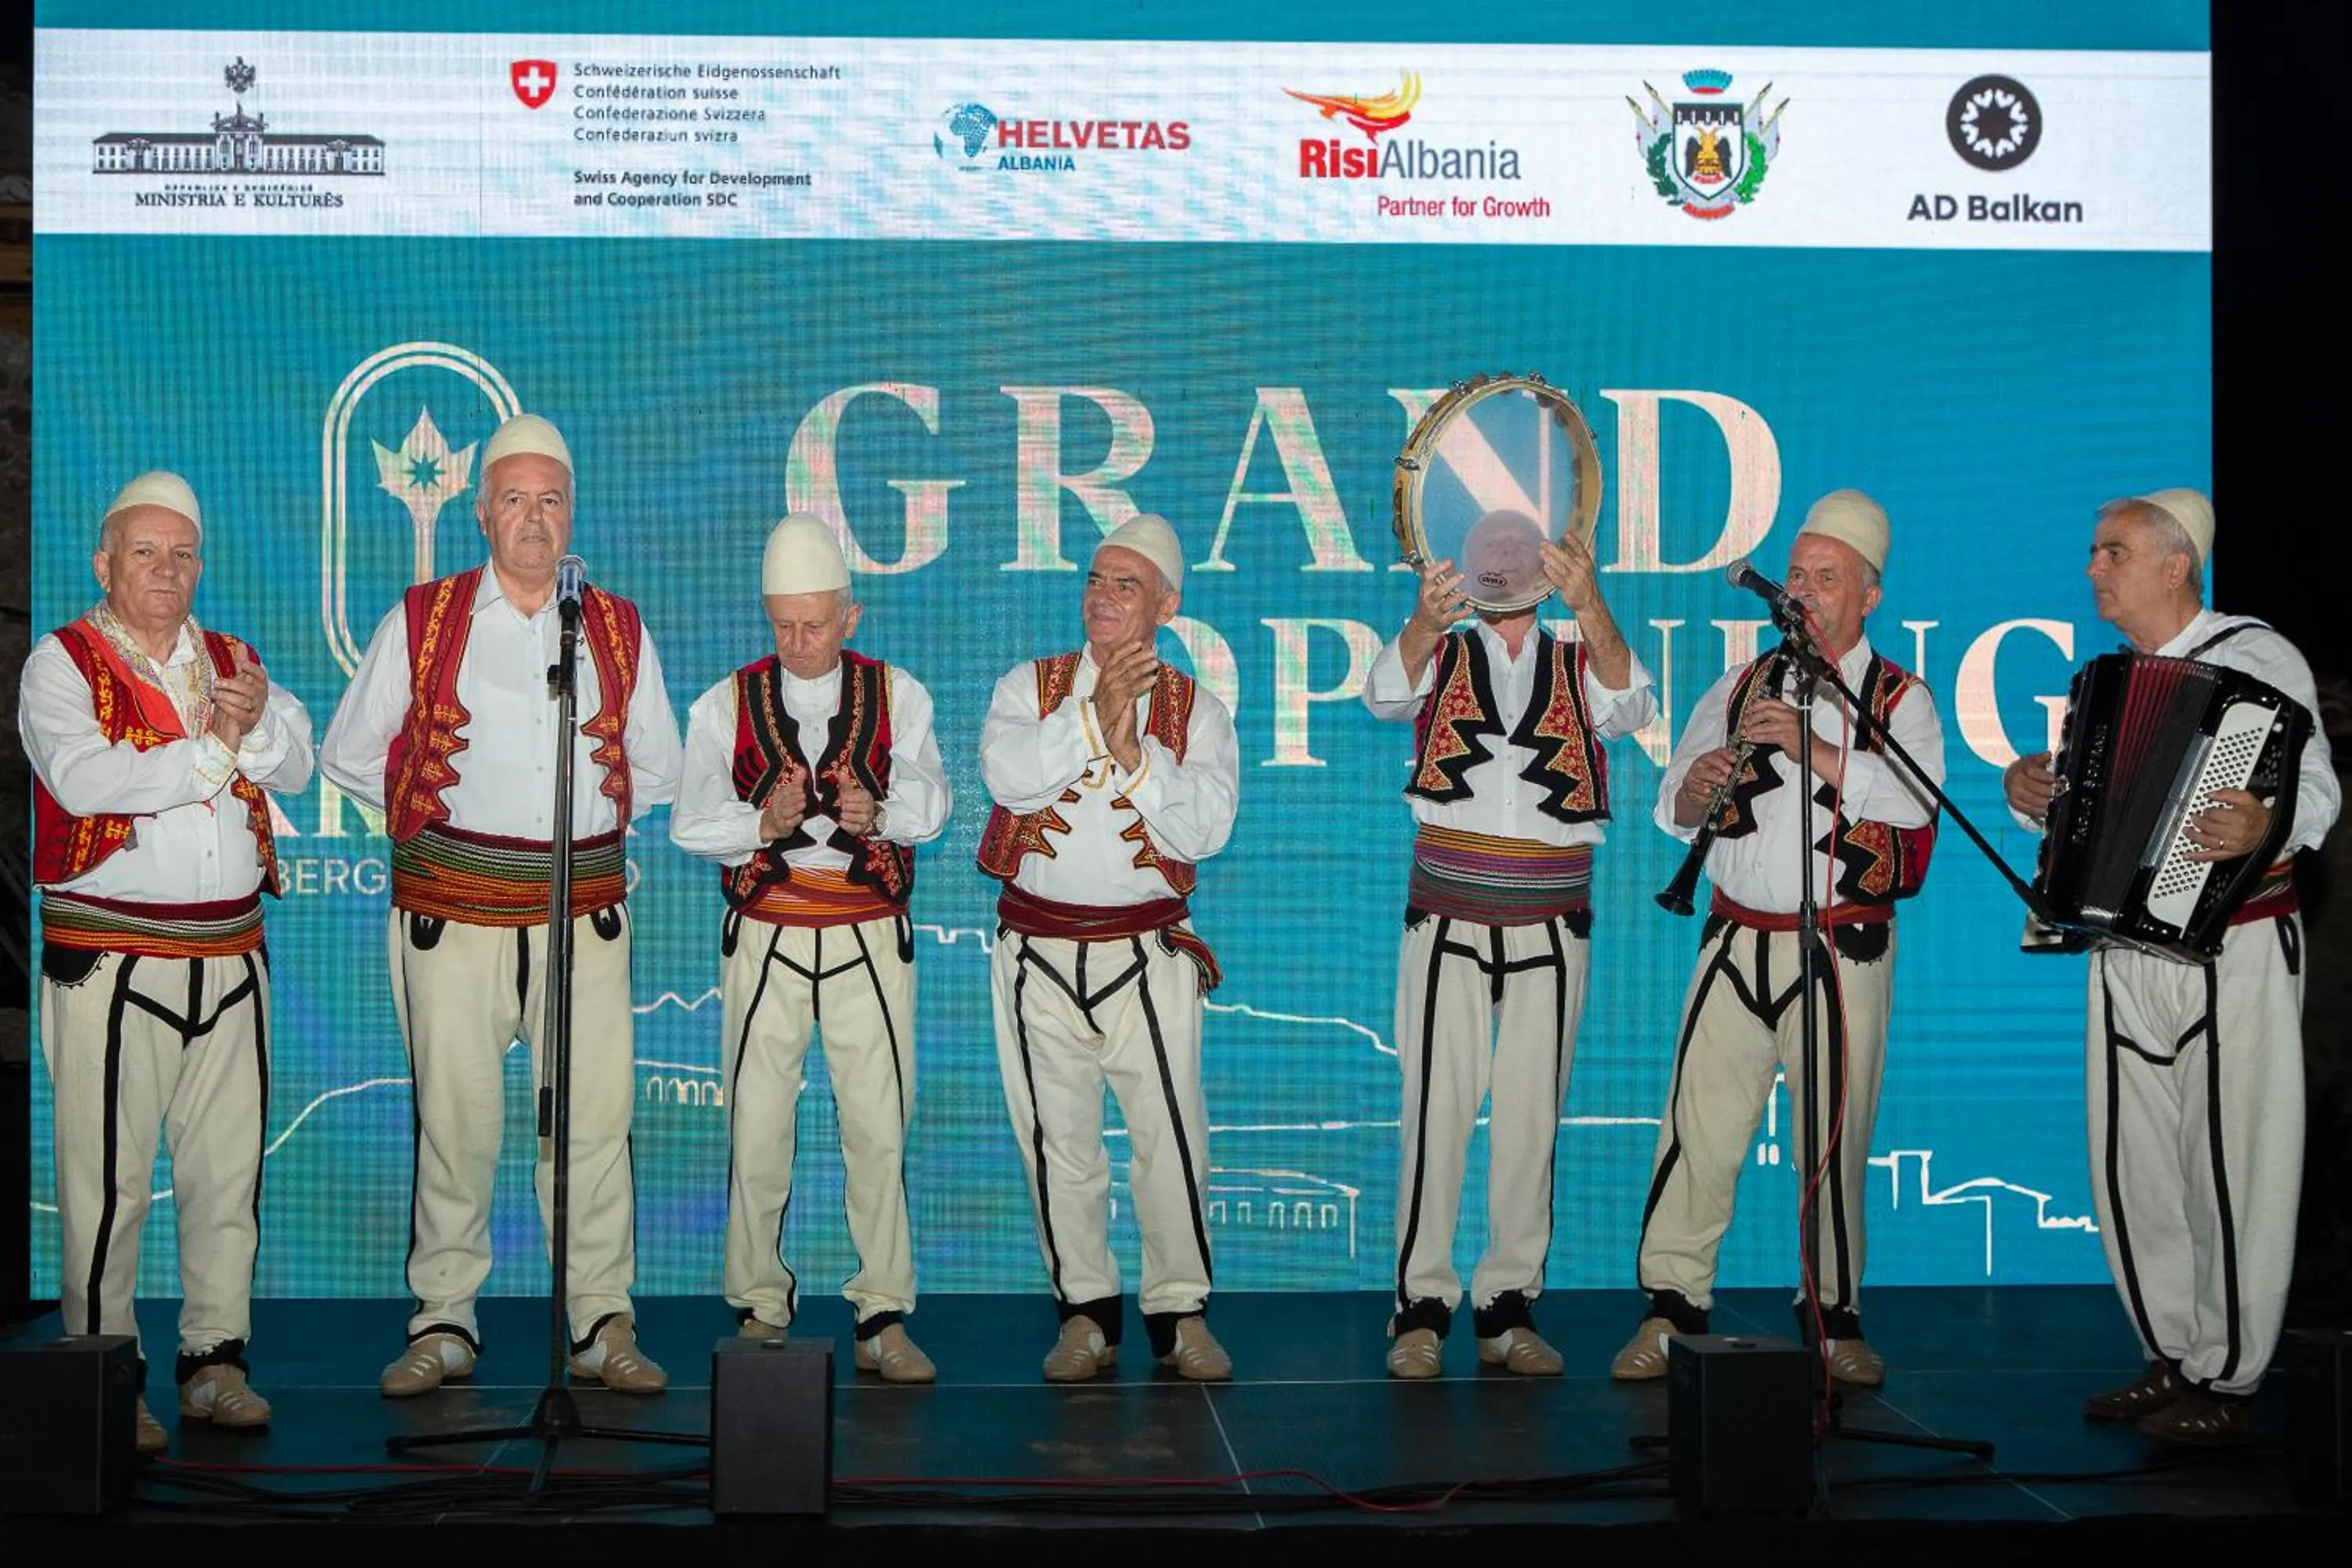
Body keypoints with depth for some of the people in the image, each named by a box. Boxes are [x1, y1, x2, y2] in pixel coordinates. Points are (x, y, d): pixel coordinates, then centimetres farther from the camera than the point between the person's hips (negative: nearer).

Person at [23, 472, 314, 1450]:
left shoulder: (232, 661, 16)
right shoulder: (63, 663, 0)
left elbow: (294, 766, 5)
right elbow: (82, 779, -15)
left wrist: (258, 722, -16)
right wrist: (211, 751, -10)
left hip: (230, 955, 5)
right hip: (110, 959, -5)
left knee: (229, 1170, 7)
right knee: (108, 1178, -3)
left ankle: (215, 1361, 16)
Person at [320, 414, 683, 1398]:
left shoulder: (619, 631, 12)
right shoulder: (421, 623, 6)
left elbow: (659, 769, 21)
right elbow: (347, 755, 12)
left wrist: (594, 813, 10)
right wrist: (432, 813, 8)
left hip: (585, 913, 1)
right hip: (454, 912, -1)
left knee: (596, 1121, -2)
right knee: (455, 1121, 0)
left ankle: (603, 1325, 6)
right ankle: (444, 1324, 11)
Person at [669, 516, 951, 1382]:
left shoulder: (897, 696, 8)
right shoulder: (727, 704, 9)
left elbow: (929, 802, -4)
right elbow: (689, 821, 0)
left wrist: (879, 812, -25)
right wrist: (760, 823, -19)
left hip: (870, 936, 0)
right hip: (764, 936, 1)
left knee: (879, 1125, -2)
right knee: (757, 1126, 0)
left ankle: (883, 1318, 4)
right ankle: (758, 1309, 11)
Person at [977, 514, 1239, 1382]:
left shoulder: (1195, 710, 5)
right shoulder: (1030, 687, 6)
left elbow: (1203, 829, -8)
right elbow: (1009, 778, -13)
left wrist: (1135, 748, -16)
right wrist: (1095, 712, -18)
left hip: (1146, 955, -1)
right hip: (1039, 952, 1)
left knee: (1171, 1139, -4)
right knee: (1058, 1141, 5)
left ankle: (1180, 1313, 10)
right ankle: (1086, 1312, 17)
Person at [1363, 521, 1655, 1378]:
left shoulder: (1580, 662, 8)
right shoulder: (1441, 656, 6)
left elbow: (1629, 706, -15)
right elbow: (1386, 691, -16)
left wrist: (1589, 606, -33)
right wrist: (1426, 619, -39)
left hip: (1550, 929, 1)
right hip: (1448, 922, -1)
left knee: (1532, 1119, 3)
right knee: (1436, 1111, -5)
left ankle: (1509, 1306, 11)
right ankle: (1421, 1307, 0)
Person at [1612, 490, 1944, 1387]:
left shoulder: (1900, 699, 6)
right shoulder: (1740, 689, 15)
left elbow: (1912, 799, -14)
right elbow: (1673, 808, 10)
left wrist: (1809, 747, -22)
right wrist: (1697, 786, -14)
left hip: (1843, 952, -2)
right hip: (1740, 941, 2)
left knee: (1835, 1141, 2)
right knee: (1699, 1123, -5)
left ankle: (1833, 1316, 15)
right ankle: (1672, 1307, 1)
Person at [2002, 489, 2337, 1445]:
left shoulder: (2258, 658, -6)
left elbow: (2315, 786, -16)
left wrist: (2266, 826, -37)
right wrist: (2029, 792, -1)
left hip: (2235, 951, -7)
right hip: (2127, 956, 7)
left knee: (2231, 1169, -3)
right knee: (2132, 1167, 9)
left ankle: (2230, 1385, 5)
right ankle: (2172, 1359, 22)